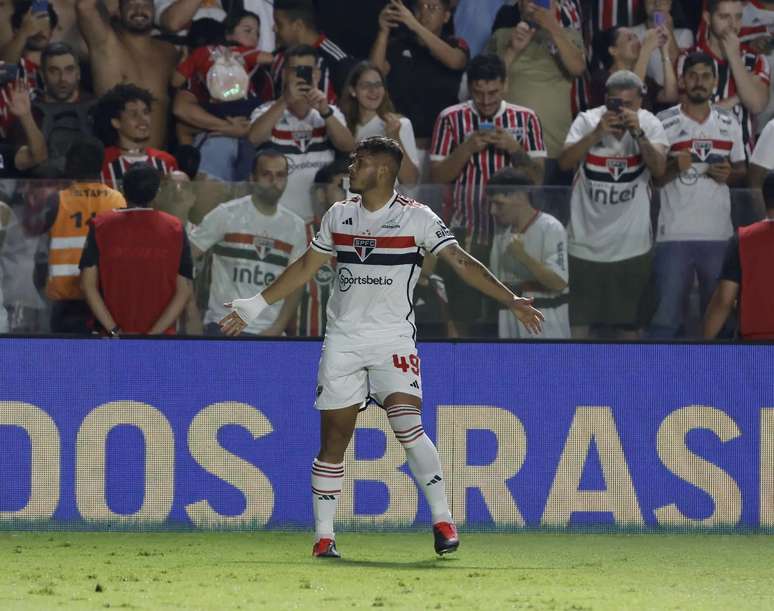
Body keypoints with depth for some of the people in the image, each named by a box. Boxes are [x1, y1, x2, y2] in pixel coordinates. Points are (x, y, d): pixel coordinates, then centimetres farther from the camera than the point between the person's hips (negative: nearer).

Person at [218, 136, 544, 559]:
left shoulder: (415, 217, -4)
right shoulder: (338, 215, 9)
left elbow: (461, 262, -8)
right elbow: (306, 267, 21)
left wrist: (510, 300, -17)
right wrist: (255, 306, 23)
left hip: (393, 338, -3)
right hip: (343, 340, 3)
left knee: (408, 426, -21)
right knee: (333, 441, 1)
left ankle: (442, 520, -16)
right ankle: (324, 536, 10)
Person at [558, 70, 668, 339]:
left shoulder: (649, 124, -3)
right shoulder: (587, 120, -4)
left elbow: (659, 168, -16)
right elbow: (565, 162, -15)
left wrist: (637, 133, -27)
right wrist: (597, 133, -26)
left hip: (631, 244, 0)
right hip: (586, 243, 0)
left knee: (629, 323, 9)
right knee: (577, 322, 2)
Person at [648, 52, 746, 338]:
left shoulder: (729, 123, 9)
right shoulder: (664, 122, -1)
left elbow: (742, 172, 16)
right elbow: (651, 178, 0)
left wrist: (728, 175, -6)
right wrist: (674, 167, -19)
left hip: (719, 234, 3)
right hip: (675, 236, -3)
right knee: (666, 317, -4)